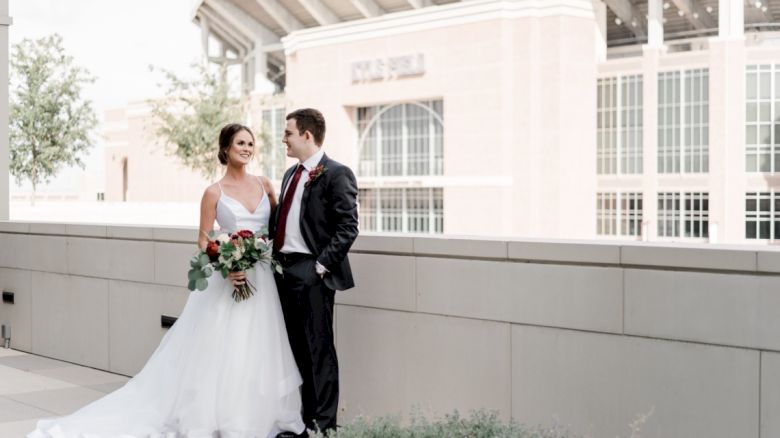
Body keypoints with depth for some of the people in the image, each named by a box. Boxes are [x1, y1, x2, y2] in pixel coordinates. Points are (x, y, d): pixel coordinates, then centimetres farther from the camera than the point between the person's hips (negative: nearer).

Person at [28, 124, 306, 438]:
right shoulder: (214, 192, -2)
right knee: (222, 352, -2)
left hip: (264, 278, 4)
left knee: (259, 352, 7)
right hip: (231, 278, -3)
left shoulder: (264, 185, 8)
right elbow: (204, 241, -3)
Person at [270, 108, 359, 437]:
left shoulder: (336, 174, -9)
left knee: (318, 349, -2)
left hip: (311, 273, -8)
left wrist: (322, 265, -17)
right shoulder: (291, 174, 17)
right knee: (294, 348, 13)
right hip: (283, 269, 8)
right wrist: (274, 259, 10)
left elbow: (348, 228, -14)